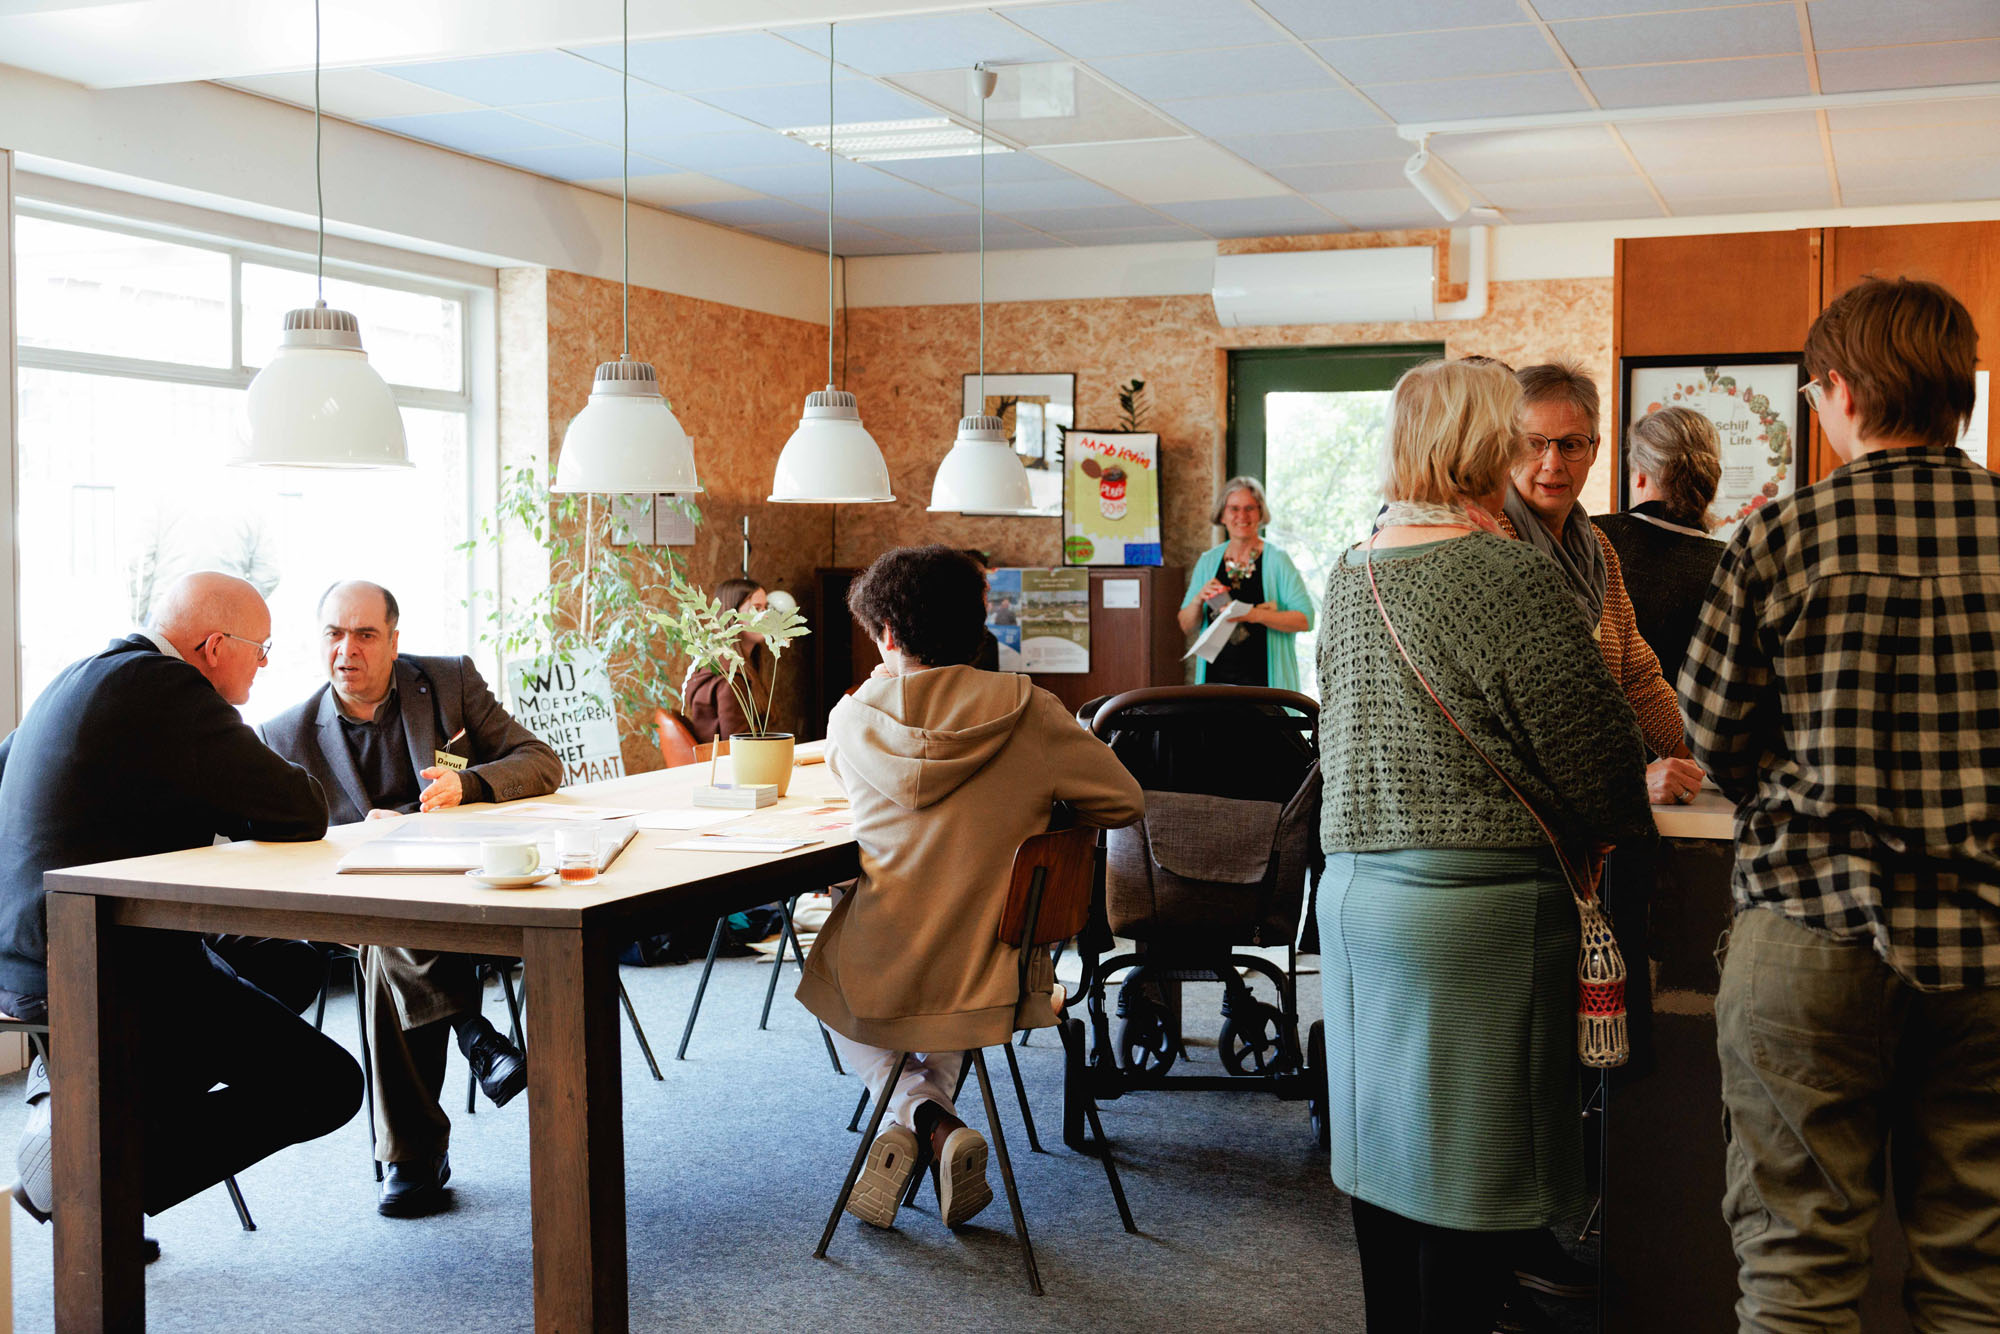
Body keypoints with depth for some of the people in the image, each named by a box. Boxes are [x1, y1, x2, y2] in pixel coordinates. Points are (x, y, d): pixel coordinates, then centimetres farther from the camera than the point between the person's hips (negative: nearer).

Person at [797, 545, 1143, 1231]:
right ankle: (927, 1111, 16)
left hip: (878, 987, -1)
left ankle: (922, 1120, 8)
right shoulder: (1026, 711, -12)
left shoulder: (853, 718, -8)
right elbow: (1124, 801, -2)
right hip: (991, 984, 1)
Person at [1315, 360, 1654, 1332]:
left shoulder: (1349, 577, 9)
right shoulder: (1513, 577, -14)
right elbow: (1592, 749, -8)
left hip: (1353, 882, 8)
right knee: (1470, 1172, 2)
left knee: (1385, 1145, 16)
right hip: (1476, 901, -7)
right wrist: (1625, 826, 11)